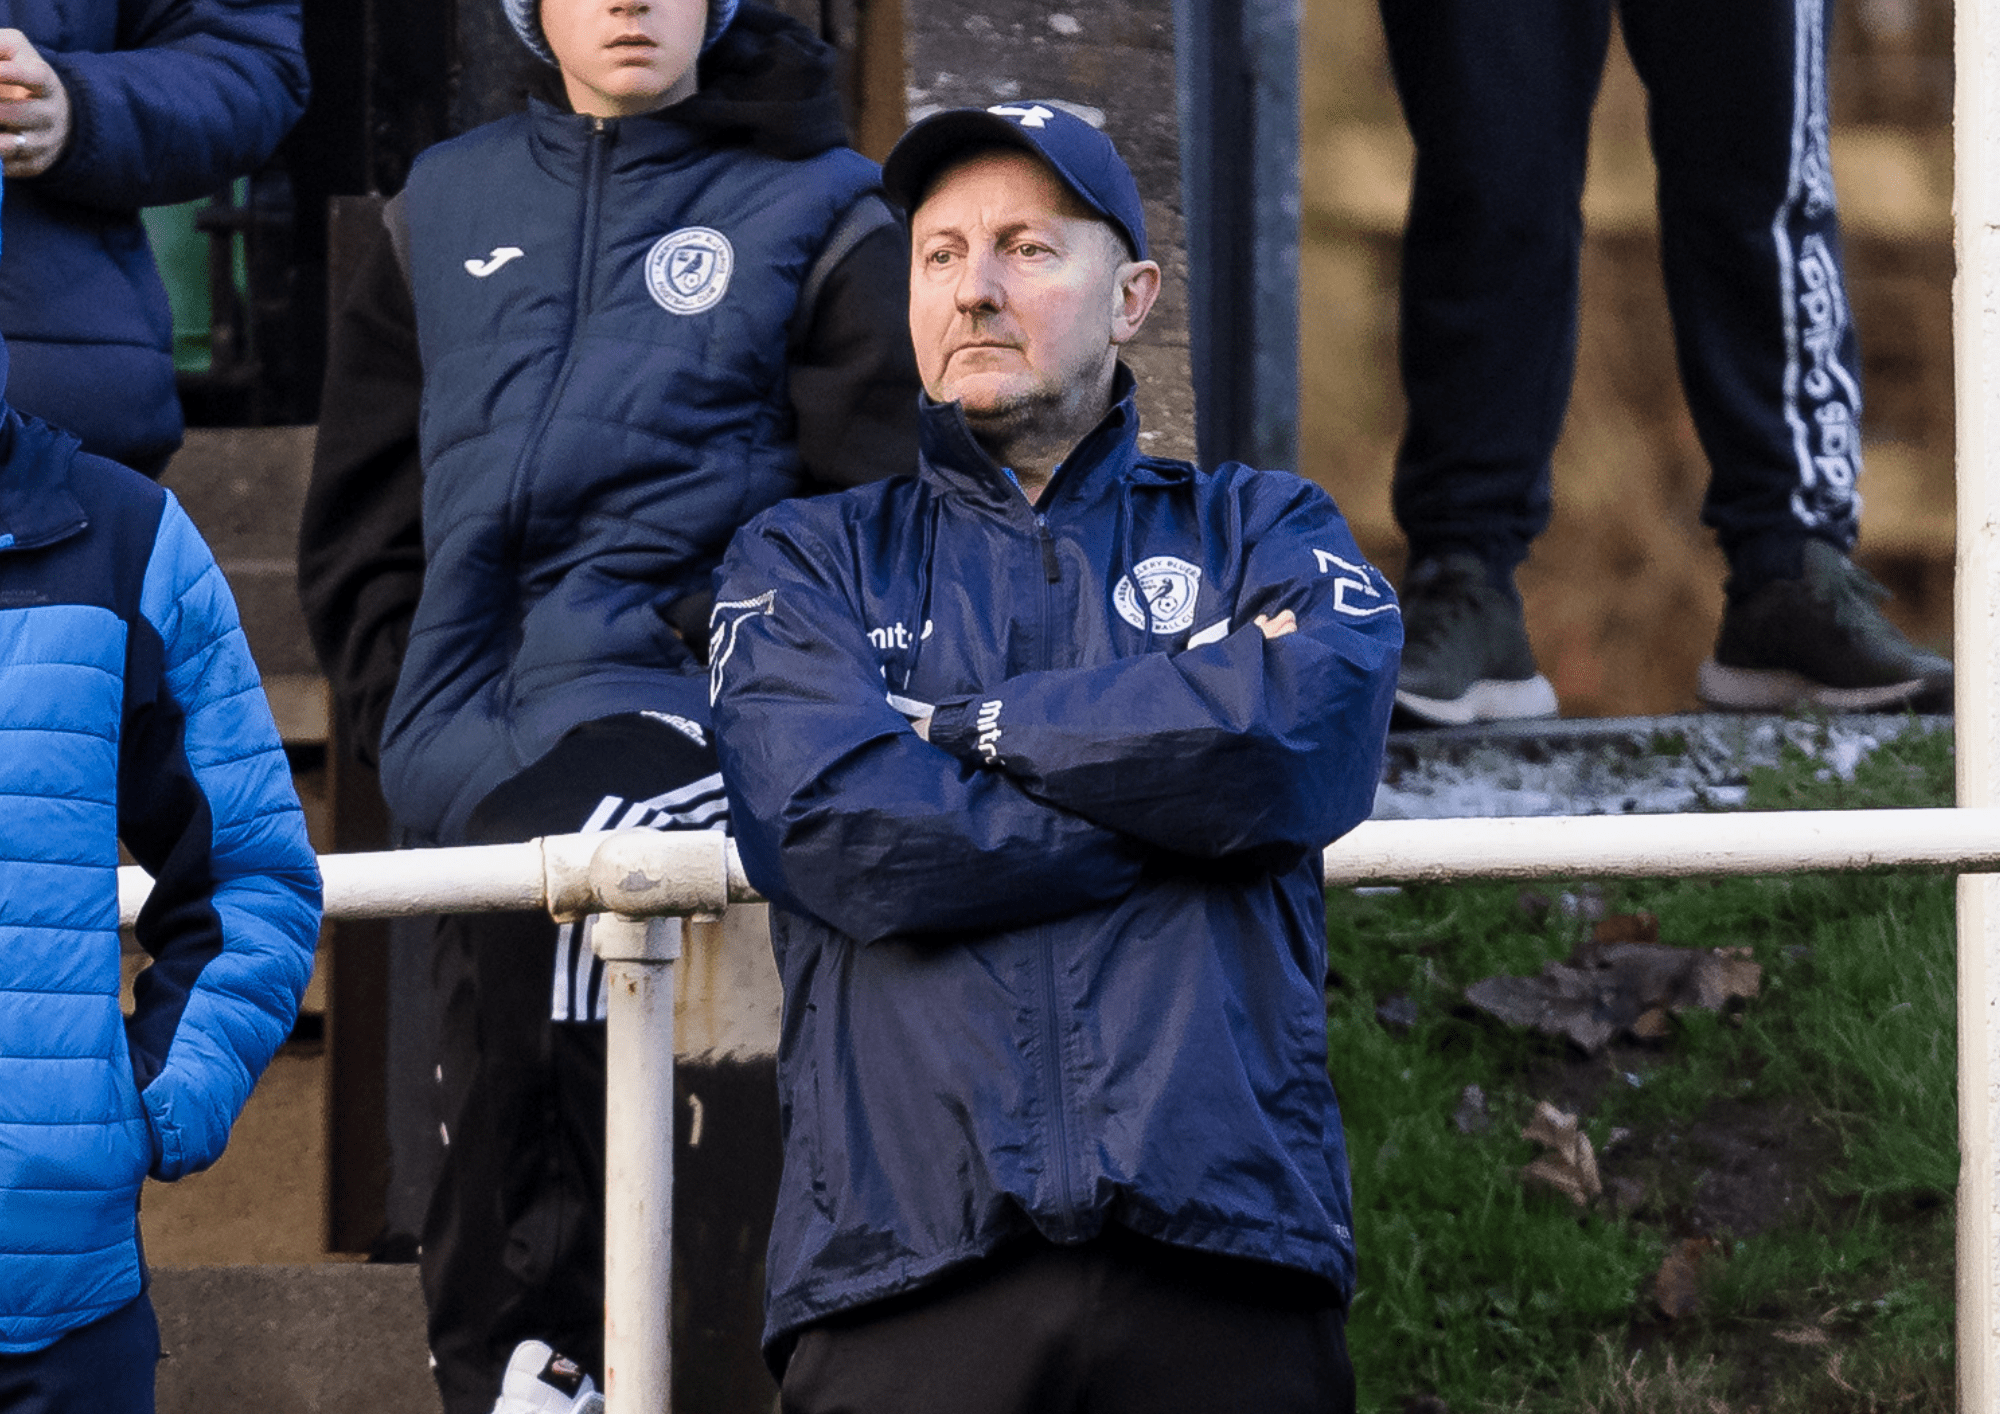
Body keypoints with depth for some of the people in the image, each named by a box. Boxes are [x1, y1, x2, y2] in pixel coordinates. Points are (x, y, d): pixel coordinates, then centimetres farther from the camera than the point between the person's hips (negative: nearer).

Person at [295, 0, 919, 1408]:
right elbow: (362, 520, 23)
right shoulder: (448, 211, 18)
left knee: (534, 867, -34)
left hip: (684, 711, -6)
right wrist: (416, 701, 9)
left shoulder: (816, 213, 5)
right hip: (479, 756, 6)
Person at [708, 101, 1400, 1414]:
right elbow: (833, 827, -3)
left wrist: (964, 724, 1)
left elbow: (1307, 738, -4)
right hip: (908, 1259, 0)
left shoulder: (1258, 529, 19)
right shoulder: (805, 561, 18)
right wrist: (1183, 794, -1)